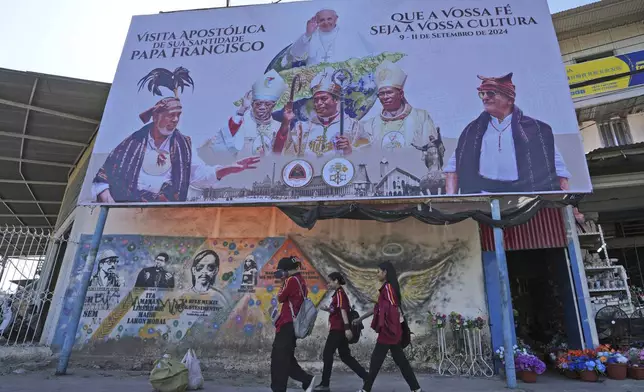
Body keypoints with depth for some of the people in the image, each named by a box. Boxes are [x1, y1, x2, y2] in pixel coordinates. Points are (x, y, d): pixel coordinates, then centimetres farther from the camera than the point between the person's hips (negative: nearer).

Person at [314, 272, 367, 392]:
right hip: (338, 329, 10)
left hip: (338, 329, -10)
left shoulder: (339, 293, -12)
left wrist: (347, 327, -30)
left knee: (327, 354, -1)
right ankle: (366, 377, 13)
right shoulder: (338, 294, 17)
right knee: (345, 356, 11)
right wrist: (327, 309, 9)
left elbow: (343, 310, -22)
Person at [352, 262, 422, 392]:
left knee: (376, 359, 0)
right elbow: (378, 308, 22)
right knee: (400, 360, 11)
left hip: (389, 330, -9)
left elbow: (395, 309, -20)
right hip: (391, 331, 9)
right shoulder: (386, 287, 15)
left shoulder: (388, 287, -14)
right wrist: (360, 318, 26)